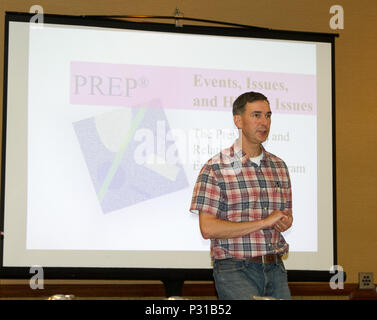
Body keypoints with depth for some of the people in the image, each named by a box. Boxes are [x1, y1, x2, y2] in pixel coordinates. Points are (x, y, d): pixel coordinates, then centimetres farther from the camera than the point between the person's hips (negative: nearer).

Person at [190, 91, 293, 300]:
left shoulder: (279, 167, 13)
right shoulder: (216, 169, -6)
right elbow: (208, 228, -13)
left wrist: (284, 222, -2)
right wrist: (264, 222, -14)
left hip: (275, 268, 6)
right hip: (235, 269, -6)